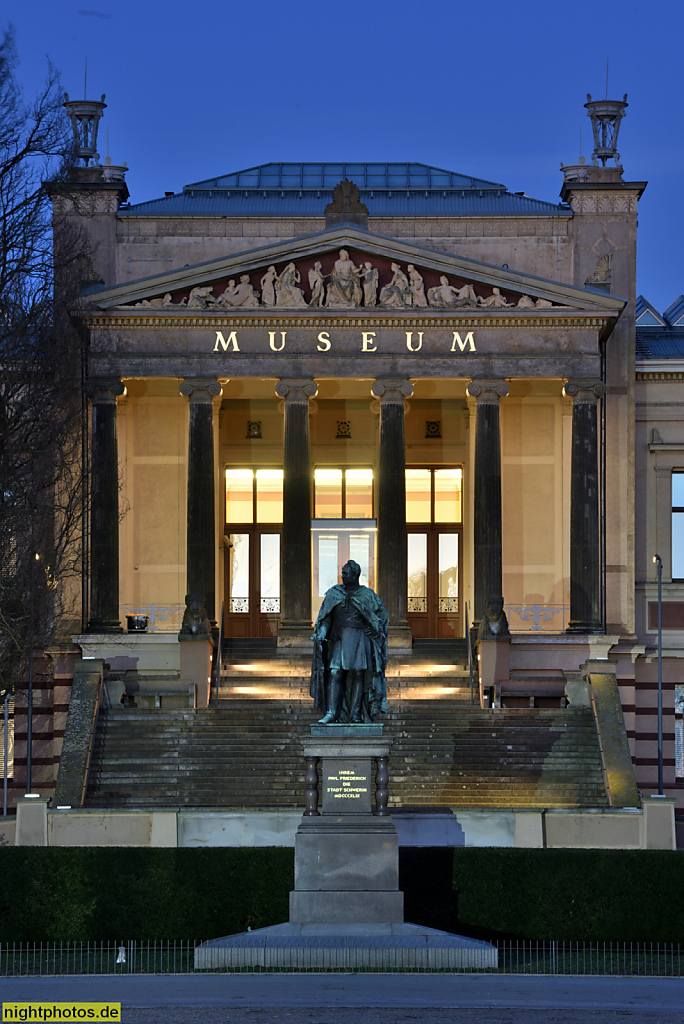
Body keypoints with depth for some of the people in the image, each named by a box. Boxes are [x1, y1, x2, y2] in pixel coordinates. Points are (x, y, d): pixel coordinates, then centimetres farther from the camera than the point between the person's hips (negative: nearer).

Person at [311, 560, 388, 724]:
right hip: (339, 639, 1)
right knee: (334, 674, -9)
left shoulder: (367, 595, 5)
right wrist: (320, 635, -5)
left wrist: (375, 627, -1)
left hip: (360, 638, -1)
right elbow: (325, 617, 8)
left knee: (358, 675, -4)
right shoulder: (334, 593, 10)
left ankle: (355, 714, -1)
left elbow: (382, 612, 13)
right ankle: (331, 713, -13)